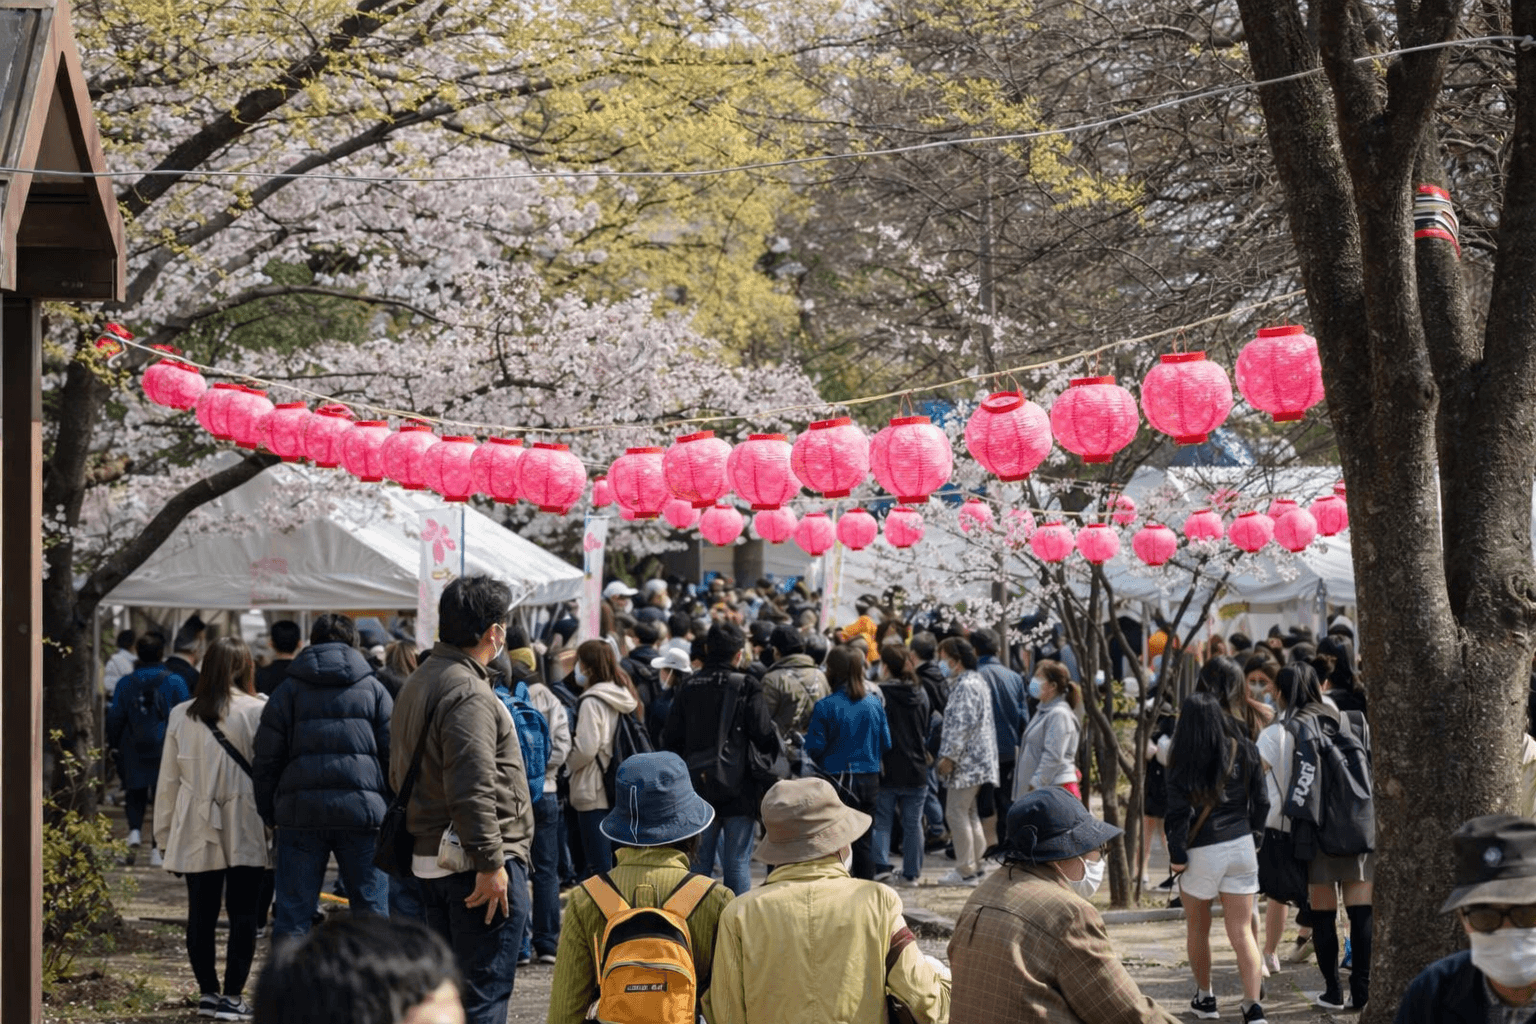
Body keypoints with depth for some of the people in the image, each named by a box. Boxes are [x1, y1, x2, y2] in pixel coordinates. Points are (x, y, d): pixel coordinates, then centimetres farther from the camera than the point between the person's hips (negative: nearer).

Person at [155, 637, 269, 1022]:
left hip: (195, 831, 3)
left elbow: (168, 779, 7)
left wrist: (165, 832, 13)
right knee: (243, 913, 3)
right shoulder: (257, 712, -7)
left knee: (202, 912, 10)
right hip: (244, 831, -3)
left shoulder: (181, 715, 3)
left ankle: (208, 991, 15)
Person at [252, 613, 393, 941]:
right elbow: (393, 756, 5)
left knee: (292, 915, 4)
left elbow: (267, 759, 4)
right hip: (362, 812, 0)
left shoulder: (288, 690, 8)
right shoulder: (373, 689, 9)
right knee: (372, 913, 6)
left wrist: (268, 815, 11)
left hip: (300, 814, 0)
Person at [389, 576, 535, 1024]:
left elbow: (400, 776, 22)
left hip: (430, 862, 10)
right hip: (477, 868, -10)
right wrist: (490, 864, -22)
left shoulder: (418, 682, 15)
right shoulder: (469, 694, -18)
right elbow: (473, 790, -25)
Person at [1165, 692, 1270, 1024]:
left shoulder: (1183, 763, -10)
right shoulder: (1244, 752, 0)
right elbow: (1261, 802, 5)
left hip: (1200, 852, -3)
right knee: (1242, 932, 1)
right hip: (1241, 847, 3)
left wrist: (1176, 856, -4)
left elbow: (1178, 813, -12)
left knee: (1198, 928, 18)